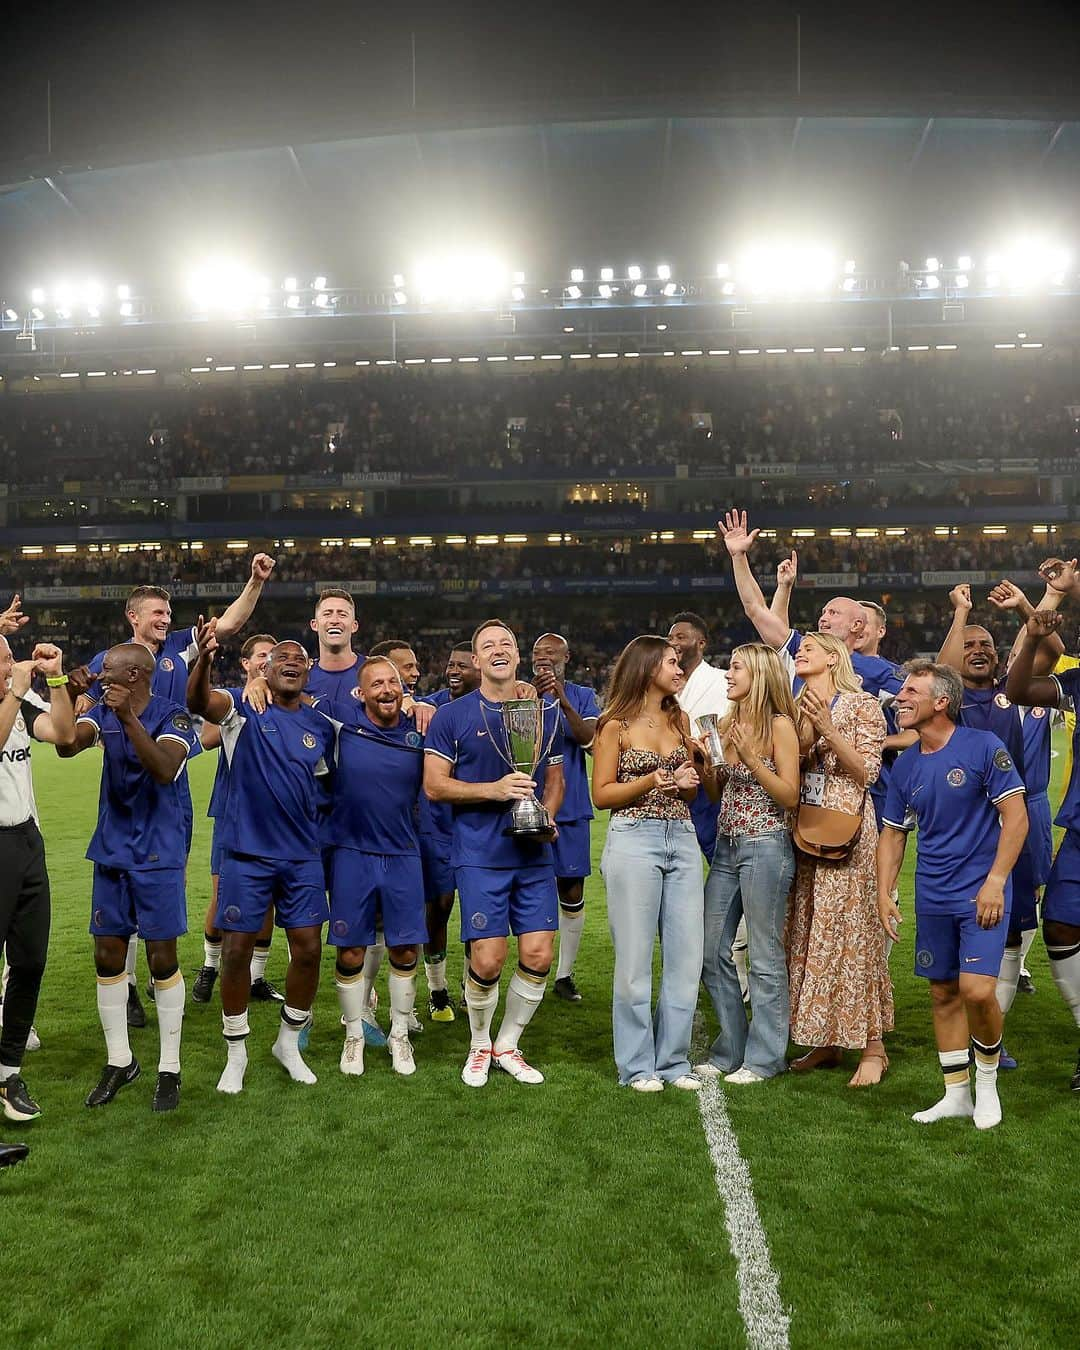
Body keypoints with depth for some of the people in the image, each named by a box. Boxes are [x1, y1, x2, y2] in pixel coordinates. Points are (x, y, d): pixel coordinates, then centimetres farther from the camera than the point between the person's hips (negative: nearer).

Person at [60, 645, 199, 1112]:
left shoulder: (172, 717, -12)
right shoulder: (102, 713, 4)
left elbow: (164, 770, -28)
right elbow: (66, 746, -12)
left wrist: (128, 717, -35)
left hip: (159, 853, -5)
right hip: (111, 850, 5)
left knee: (162, 958, 0)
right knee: (108, 955, 8)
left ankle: (169, 1069, 13)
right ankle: (118, 1061, 24)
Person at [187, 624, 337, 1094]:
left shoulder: (322, 727, 7)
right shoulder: (244, 709, -4)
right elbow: (198, 701, -25)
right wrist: (204, 657, -43)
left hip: (303, 856, 3)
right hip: (246, 853, -3)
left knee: (308, 948, 3)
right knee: (237, 949, 2)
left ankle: (289, 1042, 25)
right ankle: (236, 1052, 20)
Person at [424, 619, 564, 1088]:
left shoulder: (545, 714, 10)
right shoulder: (451, 716, -1)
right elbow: (434, 785, -5)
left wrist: (547, 816, -2)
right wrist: (494, 790, -16)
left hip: (534, 854, 4)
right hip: (480, 857, -3)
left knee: (538, 955, -1)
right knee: (487, 960, -7)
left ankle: (508, 1046, 22)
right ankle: (479, 1047, 20)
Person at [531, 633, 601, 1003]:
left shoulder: (583, 696, 7)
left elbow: (591, 741, -8)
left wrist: (563, 701, -20)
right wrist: (534, 696, -23)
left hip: (571, 809, 1)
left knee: (572, 894, 3)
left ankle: (565, 975, 15)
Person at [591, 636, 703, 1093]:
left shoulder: (680, 720, 15)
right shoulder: (616, 725, 0)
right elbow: (601, 795, -3)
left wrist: (688, 782, -2)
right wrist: (651, 781, -15)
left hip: (682, 841, 5)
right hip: (633, 841, -5)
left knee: (687, 956, 4)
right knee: (635, 959, 0)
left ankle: (673, 1060, 17)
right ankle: (636, 1065, 12)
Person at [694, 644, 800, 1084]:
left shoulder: (779, 725, -7)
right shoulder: (725, 725, 11)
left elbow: (790, 796, -11)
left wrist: (751, 759, -20)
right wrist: (703, 762, -3)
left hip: (765, 846, -7)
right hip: (726, 845, 7)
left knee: (765, 957, 1)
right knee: (712, 953, 9)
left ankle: (765, 1057, 14)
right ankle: (730, 1051, 23)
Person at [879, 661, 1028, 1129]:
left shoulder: (983, 746, -10)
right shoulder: (905, 766, 6)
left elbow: (1016, 815, -10)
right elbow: (893, 833, 13)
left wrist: (995, 881, -17)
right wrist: (884, 893, 3)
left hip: (981, 892, -5)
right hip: (932, 897, 6)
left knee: (977, 990, -15)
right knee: (943, 993, 10)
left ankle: (987, 1079, 12)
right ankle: (956, 1094, 23)